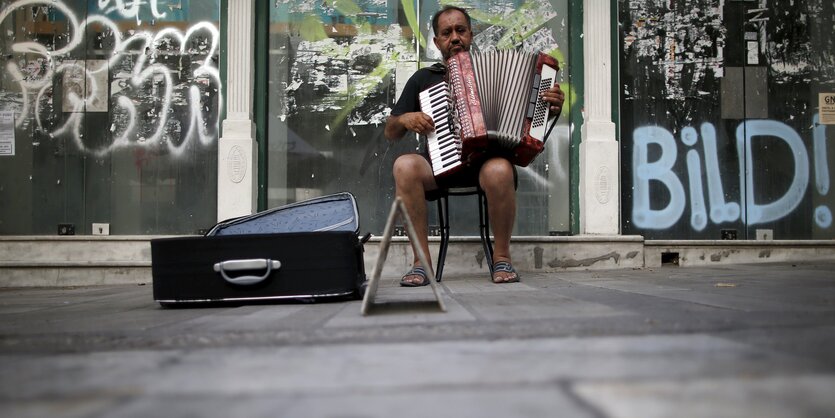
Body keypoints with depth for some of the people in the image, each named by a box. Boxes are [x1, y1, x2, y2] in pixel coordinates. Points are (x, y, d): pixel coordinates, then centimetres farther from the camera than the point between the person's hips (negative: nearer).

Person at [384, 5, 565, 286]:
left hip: (489, 160, -1)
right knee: (404, 165, -32)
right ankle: (421, 261, -24)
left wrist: (552, 106, -6)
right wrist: (405, 120, -4)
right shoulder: (423, 78, 18)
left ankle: (501, 257, -17)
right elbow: (390, 132, 19)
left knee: (499, 171, -37)